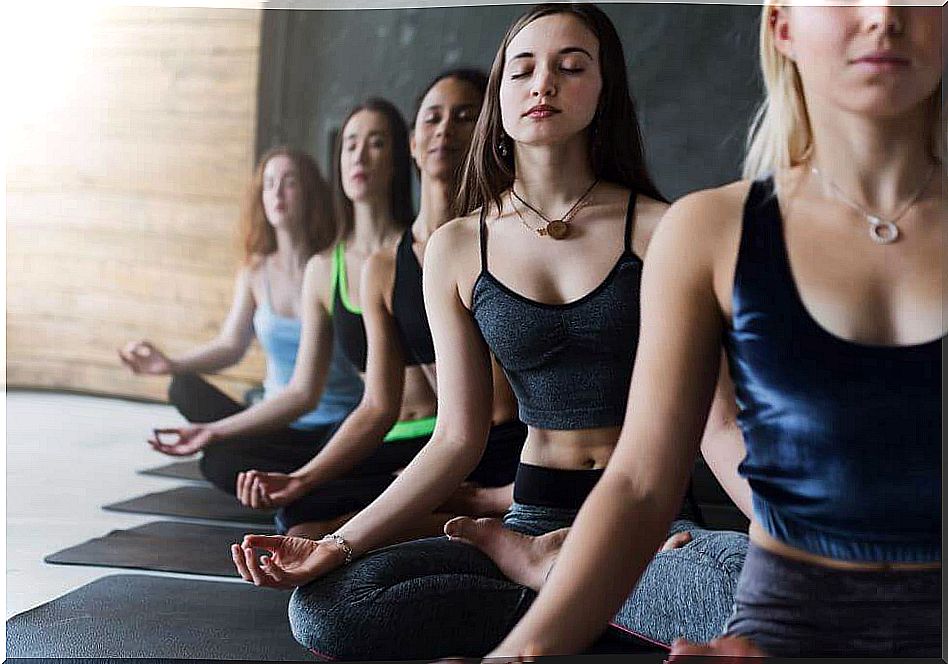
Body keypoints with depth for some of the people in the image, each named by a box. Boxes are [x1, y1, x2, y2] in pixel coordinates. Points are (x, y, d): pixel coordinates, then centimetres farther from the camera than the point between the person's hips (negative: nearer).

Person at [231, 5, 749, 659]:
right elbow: (458, 438, 2)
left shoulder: (659, 229, -3)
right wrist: (340, 545, -8)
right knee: (324, 604, -21)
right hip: (535, 516, 2)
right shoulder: (457, 249, 4)